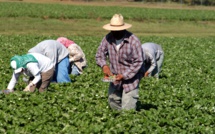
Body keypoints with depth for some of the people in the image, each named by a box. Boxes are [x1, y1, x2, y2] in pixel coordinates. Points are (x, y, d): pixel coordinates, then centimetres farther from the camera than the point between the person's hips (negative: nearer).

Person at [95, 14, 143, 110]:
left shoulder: (133, 41, -22)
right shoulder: (108, 38, -9)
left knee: (127, 108, -8)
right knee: (113, 103, 18)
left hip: (130, 78, -5)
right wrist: (104, 65, -20)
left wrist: (124, 75, -24)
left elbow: (138, 62, -19)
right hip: (115, 77, 5)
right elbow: (99, 54, 1)